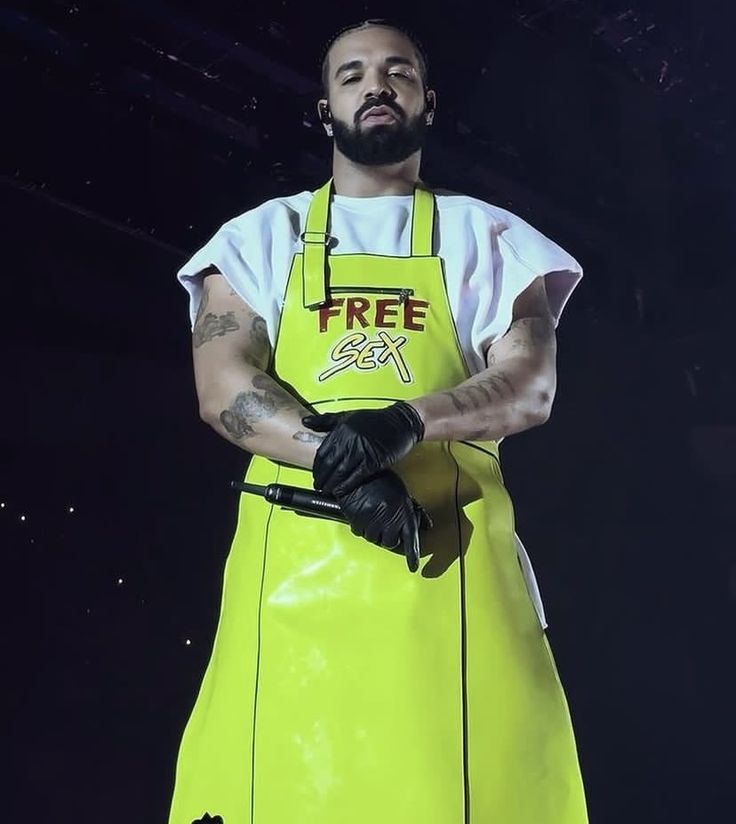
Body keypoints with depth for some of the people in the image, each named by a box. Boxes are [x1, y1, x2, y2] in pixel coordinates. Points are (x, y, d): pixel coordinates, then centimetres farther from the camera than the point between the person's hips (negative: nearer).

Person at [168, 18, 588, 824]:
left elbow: (530, 386, 1)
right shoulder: (262, 235, 15)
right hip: (295, 553, 1)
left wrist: (406, 423, -19)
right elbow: (222, 388, 1)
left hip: (453, 548, 0)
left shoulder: (486, 236, 14)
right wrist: (337, 459, -17)